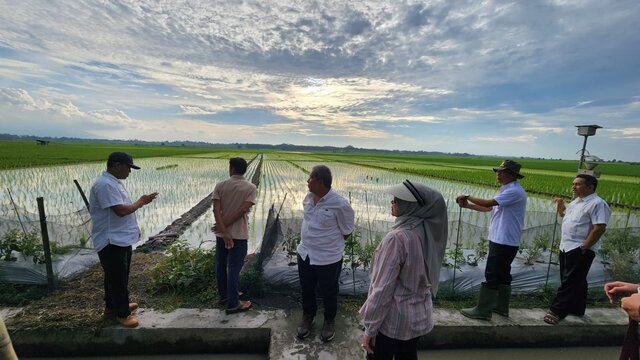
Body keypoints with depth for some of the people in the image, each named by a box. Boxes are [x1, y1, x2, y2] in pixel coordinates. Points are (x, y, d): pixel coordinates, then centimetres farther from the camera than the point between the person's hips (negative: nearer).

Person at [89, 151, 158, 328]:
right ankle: (122, 313, 18)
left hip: (121, 238, 10)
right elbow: (120, 210, -27)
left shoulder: (114, 182, 12)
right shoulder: (105, 184, -23)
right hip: (111, 241, -10)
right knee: (117, 278, 4)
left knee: (117, 276, 23)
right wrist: (141, 202, -14)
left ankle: (112, 305, 39)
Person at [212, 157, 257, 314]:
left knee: (221, 266, 19)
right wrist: (224, 226, -10)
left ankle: (223, 295, 37)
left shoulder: (220, 186, -3)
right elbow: (243, 210, -17)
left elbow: (216, 210, -13)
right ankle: (233, 304, 15)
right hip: (239, 235, -3)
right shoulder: (251, 187, -8)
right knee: (234, 269, 5)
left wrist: (224, 232, -16)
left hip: (221, 234, 4)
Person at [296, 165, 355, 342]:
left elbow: (347, 232, -11)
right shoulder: (309, 197, -5)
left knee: (329, 293, 18)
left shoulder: (340, 204, -25)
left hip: (328, 258, -5)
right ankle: (308, 317, 51)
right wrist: (311, 239, 6)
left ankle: (329, 321, 46)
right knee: (306, 289, 24)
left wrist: (327, 241, -3)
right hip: (305, 253, 6)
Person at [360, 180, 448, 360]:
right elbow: (425, 275, 7)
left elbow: (383, 288, -24)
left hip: (392, 319, -7)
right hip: (420, 316, 7)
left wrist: (370, 328, -14)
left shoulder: (398, 238, -28)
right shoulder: (429, 232, -4)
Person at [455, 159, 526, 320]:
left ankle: (483, 310, 6)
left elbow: (488, 203, -26)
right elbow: (488, 208, 14)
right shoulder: (507, 190, 14)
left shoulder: (514, 191, -19)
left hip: (504, 242, -10)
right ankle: (501, 307, 30)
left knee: (492, 276, -3)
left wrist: (467, 196, -12)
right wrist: (467, 205, 4)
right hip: (502, 241, 10)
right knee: (502, 274, 17)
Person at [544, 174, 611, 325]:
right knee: (576, 281, 18)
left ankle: (557, 311, -3)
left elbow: (599, 228, -20)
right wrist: (560, 205, 8)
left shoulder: (597, 204, -14)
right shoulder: (576, 201, 14)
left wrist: (583, 248, -20)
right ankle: (576, 309, 30)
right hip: (566, 248, 9)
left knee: (570, 282, -5)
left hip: (580, 250, -9)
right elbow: (564, 214, 29)